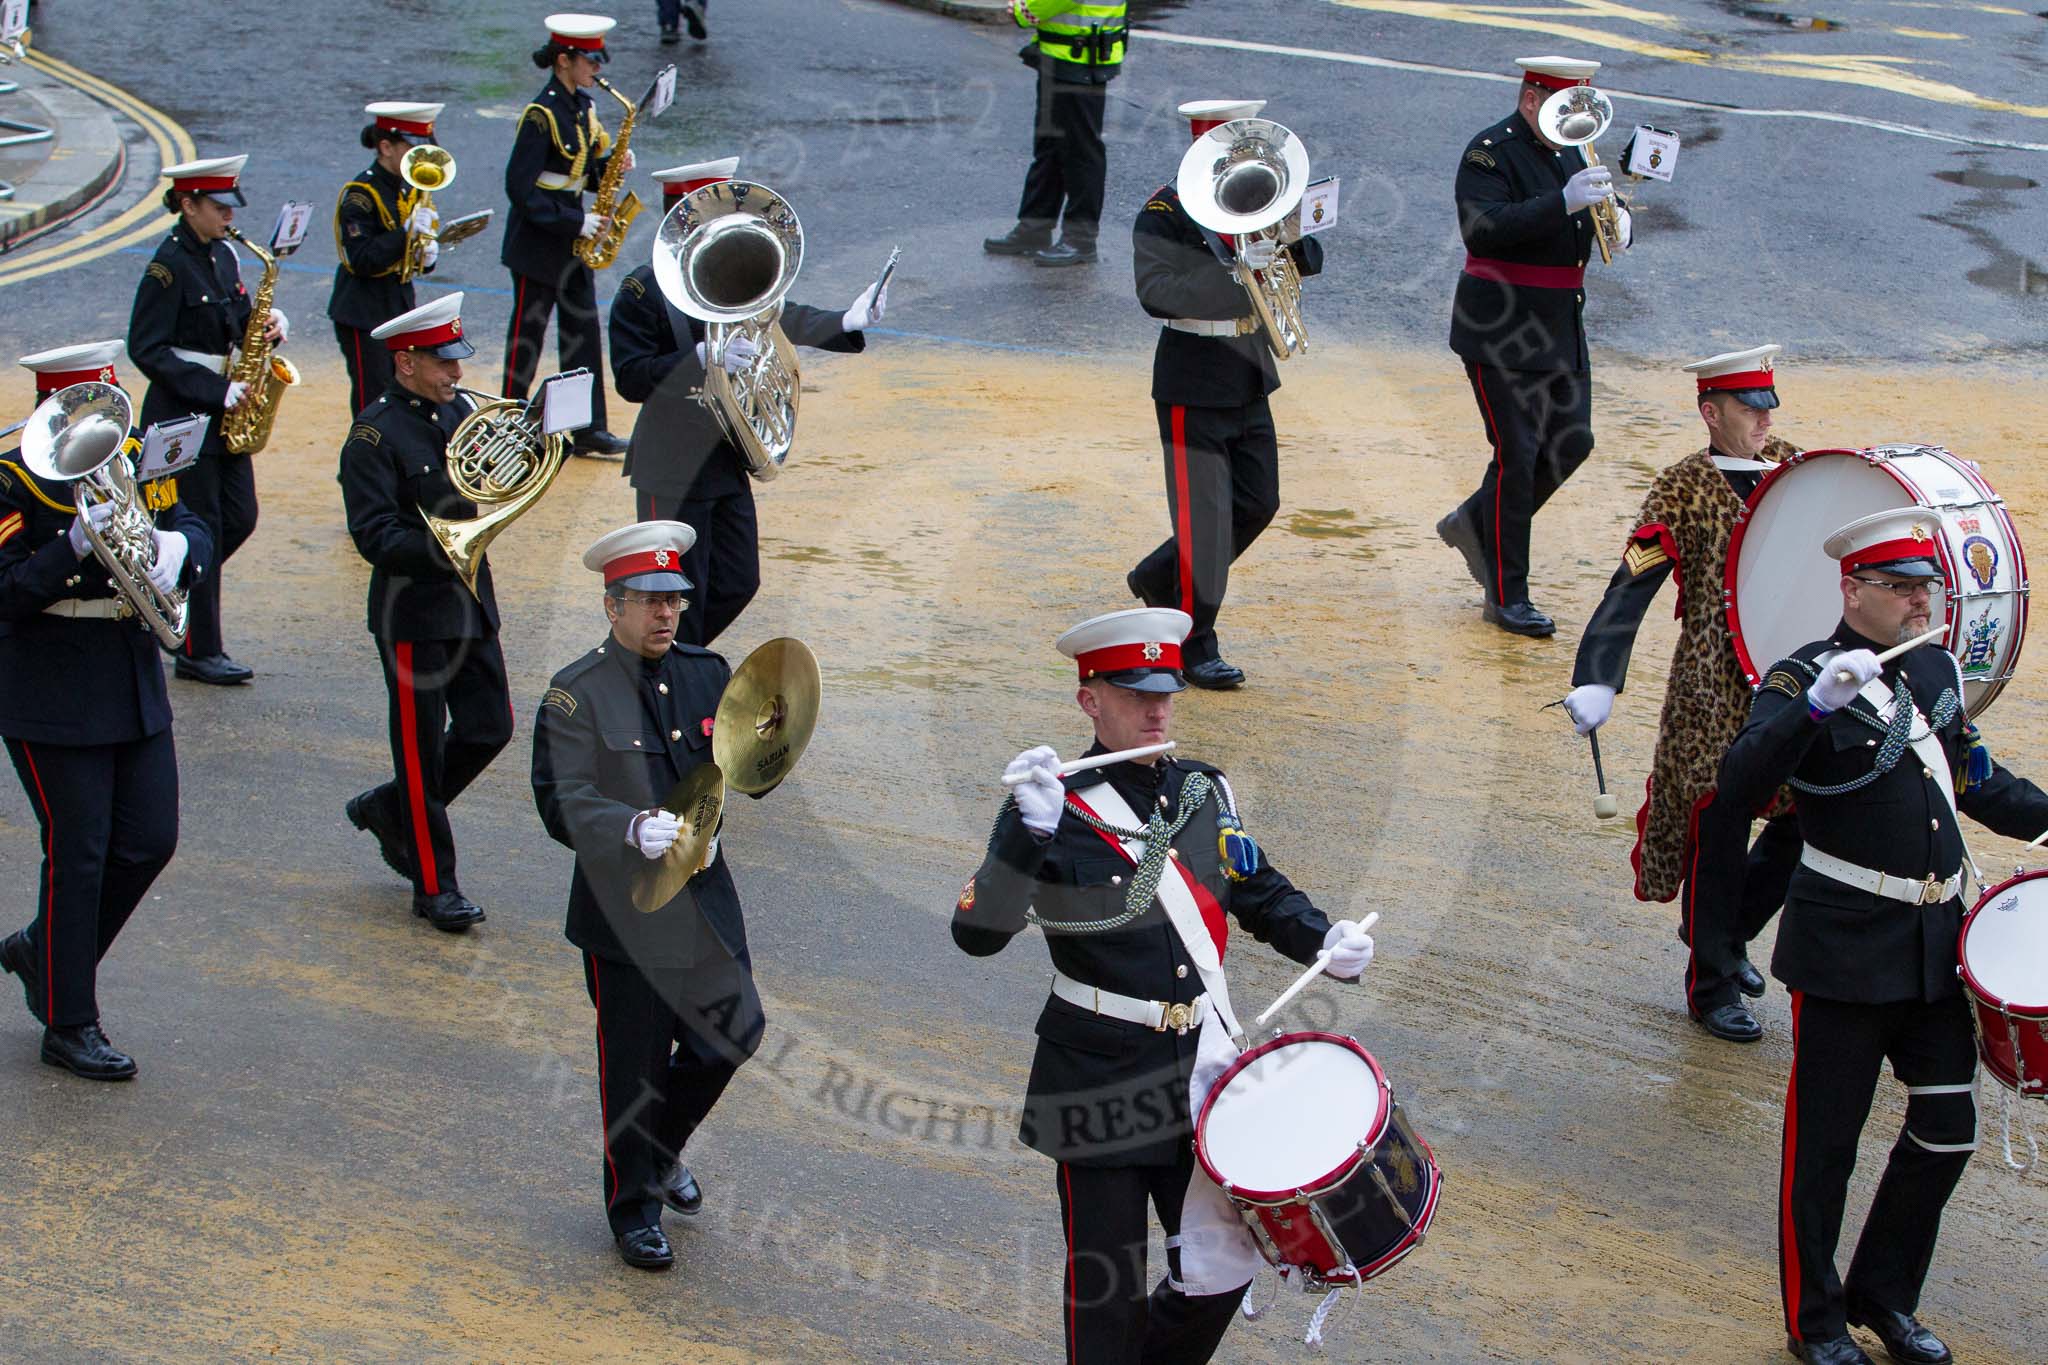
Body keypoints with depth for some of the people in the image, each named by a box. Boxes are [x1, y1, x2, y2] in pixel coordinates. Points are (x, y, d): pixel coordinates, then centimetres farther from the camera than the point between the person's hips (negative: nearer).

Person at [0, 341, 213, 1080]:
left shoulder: (132, 462, 7)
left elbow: (198, 532, 7)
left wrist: (176, 548, -16)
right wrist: (74, 550, -31)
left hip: (137, 693, 7)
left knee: (151, 842, 8)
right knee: (77, 857, -1)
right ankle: (69, 1026, 11)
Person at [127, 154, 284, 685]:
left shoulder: (223, 256, 9)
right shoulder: (169, 264, -16)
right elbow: (146, 350, -18)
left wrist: (269, 323, -6)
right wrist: (215, 392, -21)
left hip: (222, 410, 8)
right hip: (182, 413, -8)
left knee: (239, 518, 9)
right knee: (203, 528, -3)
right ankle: (199, 653, 5)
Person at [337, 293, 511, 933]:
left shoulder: (458, 411, 9)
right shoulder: (374, 434, -14)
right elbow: (373, 534, -20)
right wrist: (441, 549, -32)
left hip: (469, 601, 7)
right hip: (413, 611, -7)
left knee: (489, 729, 10)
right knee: (422, 749, 2)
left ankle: (387, 810, 31)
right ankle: (434, 886, 13)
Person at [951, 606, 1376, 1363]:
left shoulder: (1204, 793, 5)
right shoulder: (1053, 809, -12)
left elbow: (1261, 894, 16)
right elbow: (977, 932, -22)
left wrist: (1324, 940, -3)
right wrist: (1029, 829, -34)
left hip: (1201, 1073, 5)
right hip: (1100, 1080, -5)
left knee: (1223, 1269, 8)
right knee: (1106, 1290, 5)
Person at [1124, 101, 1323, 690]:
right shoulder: (1165, 212, -14)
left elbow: (1309, 256, 7)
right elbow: (1156, 292, -25)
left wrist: (1288, 246, -17)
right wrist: (1237, 271, -32)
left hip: (1249, 381, 7)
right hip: (1194, 385, -7)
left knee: (1257, 504, 13)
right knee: (1205, 514, -4)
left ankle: (1159, 579, 33)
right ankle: (1196, 647, 8)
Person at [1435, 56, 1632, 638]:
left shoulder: (1568, 153, 12)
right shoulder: (1490, 152, -13)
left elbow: (1608, 213, 17)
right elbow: (1482, 228, -27)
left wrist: (1617, 221, -9)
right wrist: (1564, 204, -34)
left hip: (1560, 328, 8)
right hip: (1502, 329, -8)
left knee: (1571, 443, 6)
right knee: (1518, 453, -6)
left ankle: (1475, 523, 27)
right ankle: (1507, 596, 3)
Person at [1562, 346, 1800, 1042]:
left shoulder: (1790, 466, 7)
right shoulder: (1682, 490, -9)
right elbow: (1631, 588, -18)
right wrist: (1596, 681, -29)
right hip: (1716, 695, -6)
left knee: (1803, 823, 10)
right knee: (1719, 838, 1)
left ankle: (1727, 930, 36)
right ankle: (1712, 986, 18)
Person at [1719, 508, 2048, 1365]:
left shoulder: (1939, 670, 11)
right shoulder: (1807, 677, -11)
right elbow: (1740, 789, -25)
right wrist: (1814, 707, -37)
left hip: (1937, 944, 7)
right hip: (1846, 951, -7)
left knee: (1947, 1129, 9)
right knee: (1826, 1140, 4)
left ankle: (1884, 1295, 27)